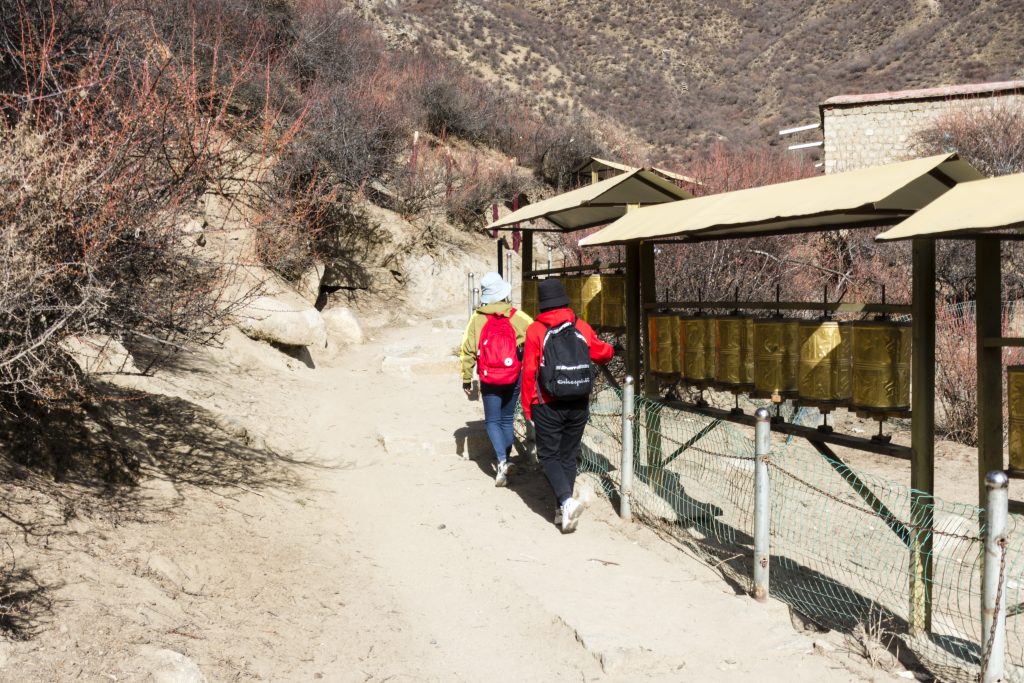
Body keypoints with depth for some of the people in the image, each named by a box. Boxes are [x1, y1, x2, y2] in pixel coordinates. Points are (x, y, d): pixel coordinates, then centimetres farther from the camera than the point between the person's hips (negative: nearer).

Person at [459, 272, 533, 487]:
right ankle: (506, 460, 23)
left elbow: (467, 350, -4)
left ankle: (501, 461, -12)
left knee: (492, 421, 7)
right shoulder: (516, 317, -7)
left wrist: (466, 379, 3)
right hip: (513, 378, 1)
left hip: (489, 380, -1)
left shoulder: (477, 318, -6)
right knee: (507, 419, 18)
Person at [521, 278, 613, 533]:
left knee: (549, 455, 7)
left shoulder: (535, 330, -8)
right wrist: (611, 349, 41)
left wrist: (527, 406, 1)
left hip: (548, 407, -3)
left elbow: (529, 371, -9)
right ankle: (564, 511, 17)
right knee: (569, 456, 15)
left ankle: (566, 500, -15)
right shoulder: (582, 328, 1)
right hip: (579, 406, 4)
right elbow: (602, 353, 17)